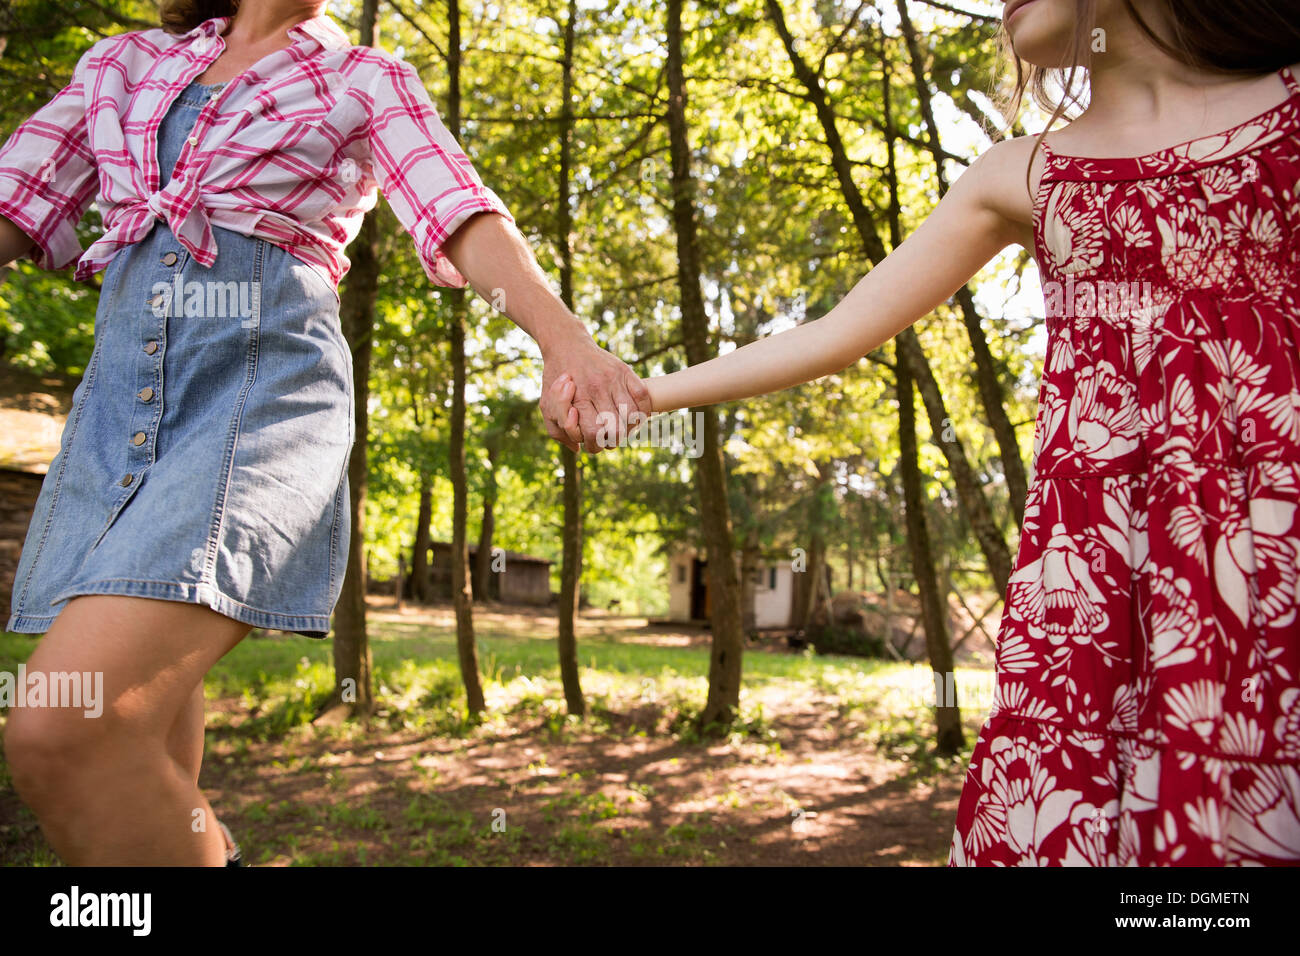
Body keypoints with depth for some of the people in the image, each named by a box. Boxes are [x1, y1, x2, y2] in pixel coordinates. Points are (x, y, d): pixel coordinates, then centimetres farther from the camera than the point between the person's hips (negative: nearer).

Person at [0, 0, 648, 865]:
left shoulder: (366, 80, 13)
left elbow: (463, 216, -3)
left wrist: (563, 337, -22)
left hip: (265, 384, -4)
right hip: (118, 395, 5)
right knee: (136, 757, 7)